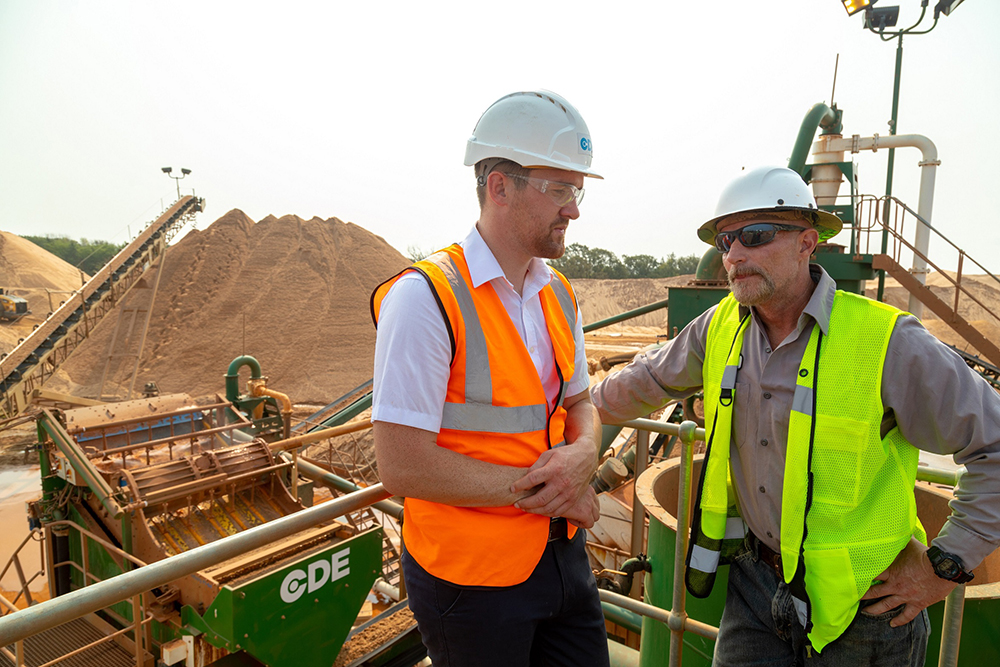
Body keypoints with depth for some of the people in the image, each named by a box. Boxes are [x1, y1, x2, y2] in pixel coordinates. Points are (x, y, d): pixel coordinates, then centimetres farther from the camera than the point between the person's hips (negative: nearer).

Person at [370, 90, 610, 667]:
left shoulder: (559, 295, 4)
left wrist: (583, 454, -11)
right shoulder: (424, 297, -20)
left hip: (563, 551, 7)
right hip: (470, 573, -6)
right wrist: (537, 488, -17)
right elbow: (402, 466, -23)